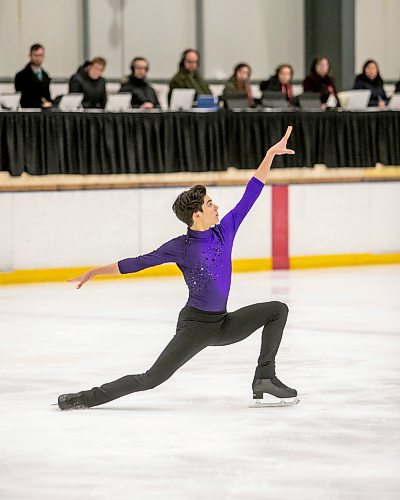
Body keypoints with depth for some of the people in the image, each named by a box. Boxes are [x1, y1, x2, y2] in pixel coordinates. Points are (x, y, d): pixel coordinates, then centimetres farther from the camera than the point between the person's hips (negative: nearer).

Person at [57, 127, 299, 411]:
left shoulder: (225, 231, 0)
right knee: (151, 379, -13)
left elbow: (251, 193, 2)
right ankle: (86, 398, -6)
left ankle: (265, 378, -4)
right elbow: (137, 263, -5)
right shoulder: (180, 247, -12)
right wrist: (94, 272, -4)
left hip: (223, 324, 6)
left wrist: (271, 154, 1)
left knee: (278, 310, -4)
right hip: (195, 325, -6)